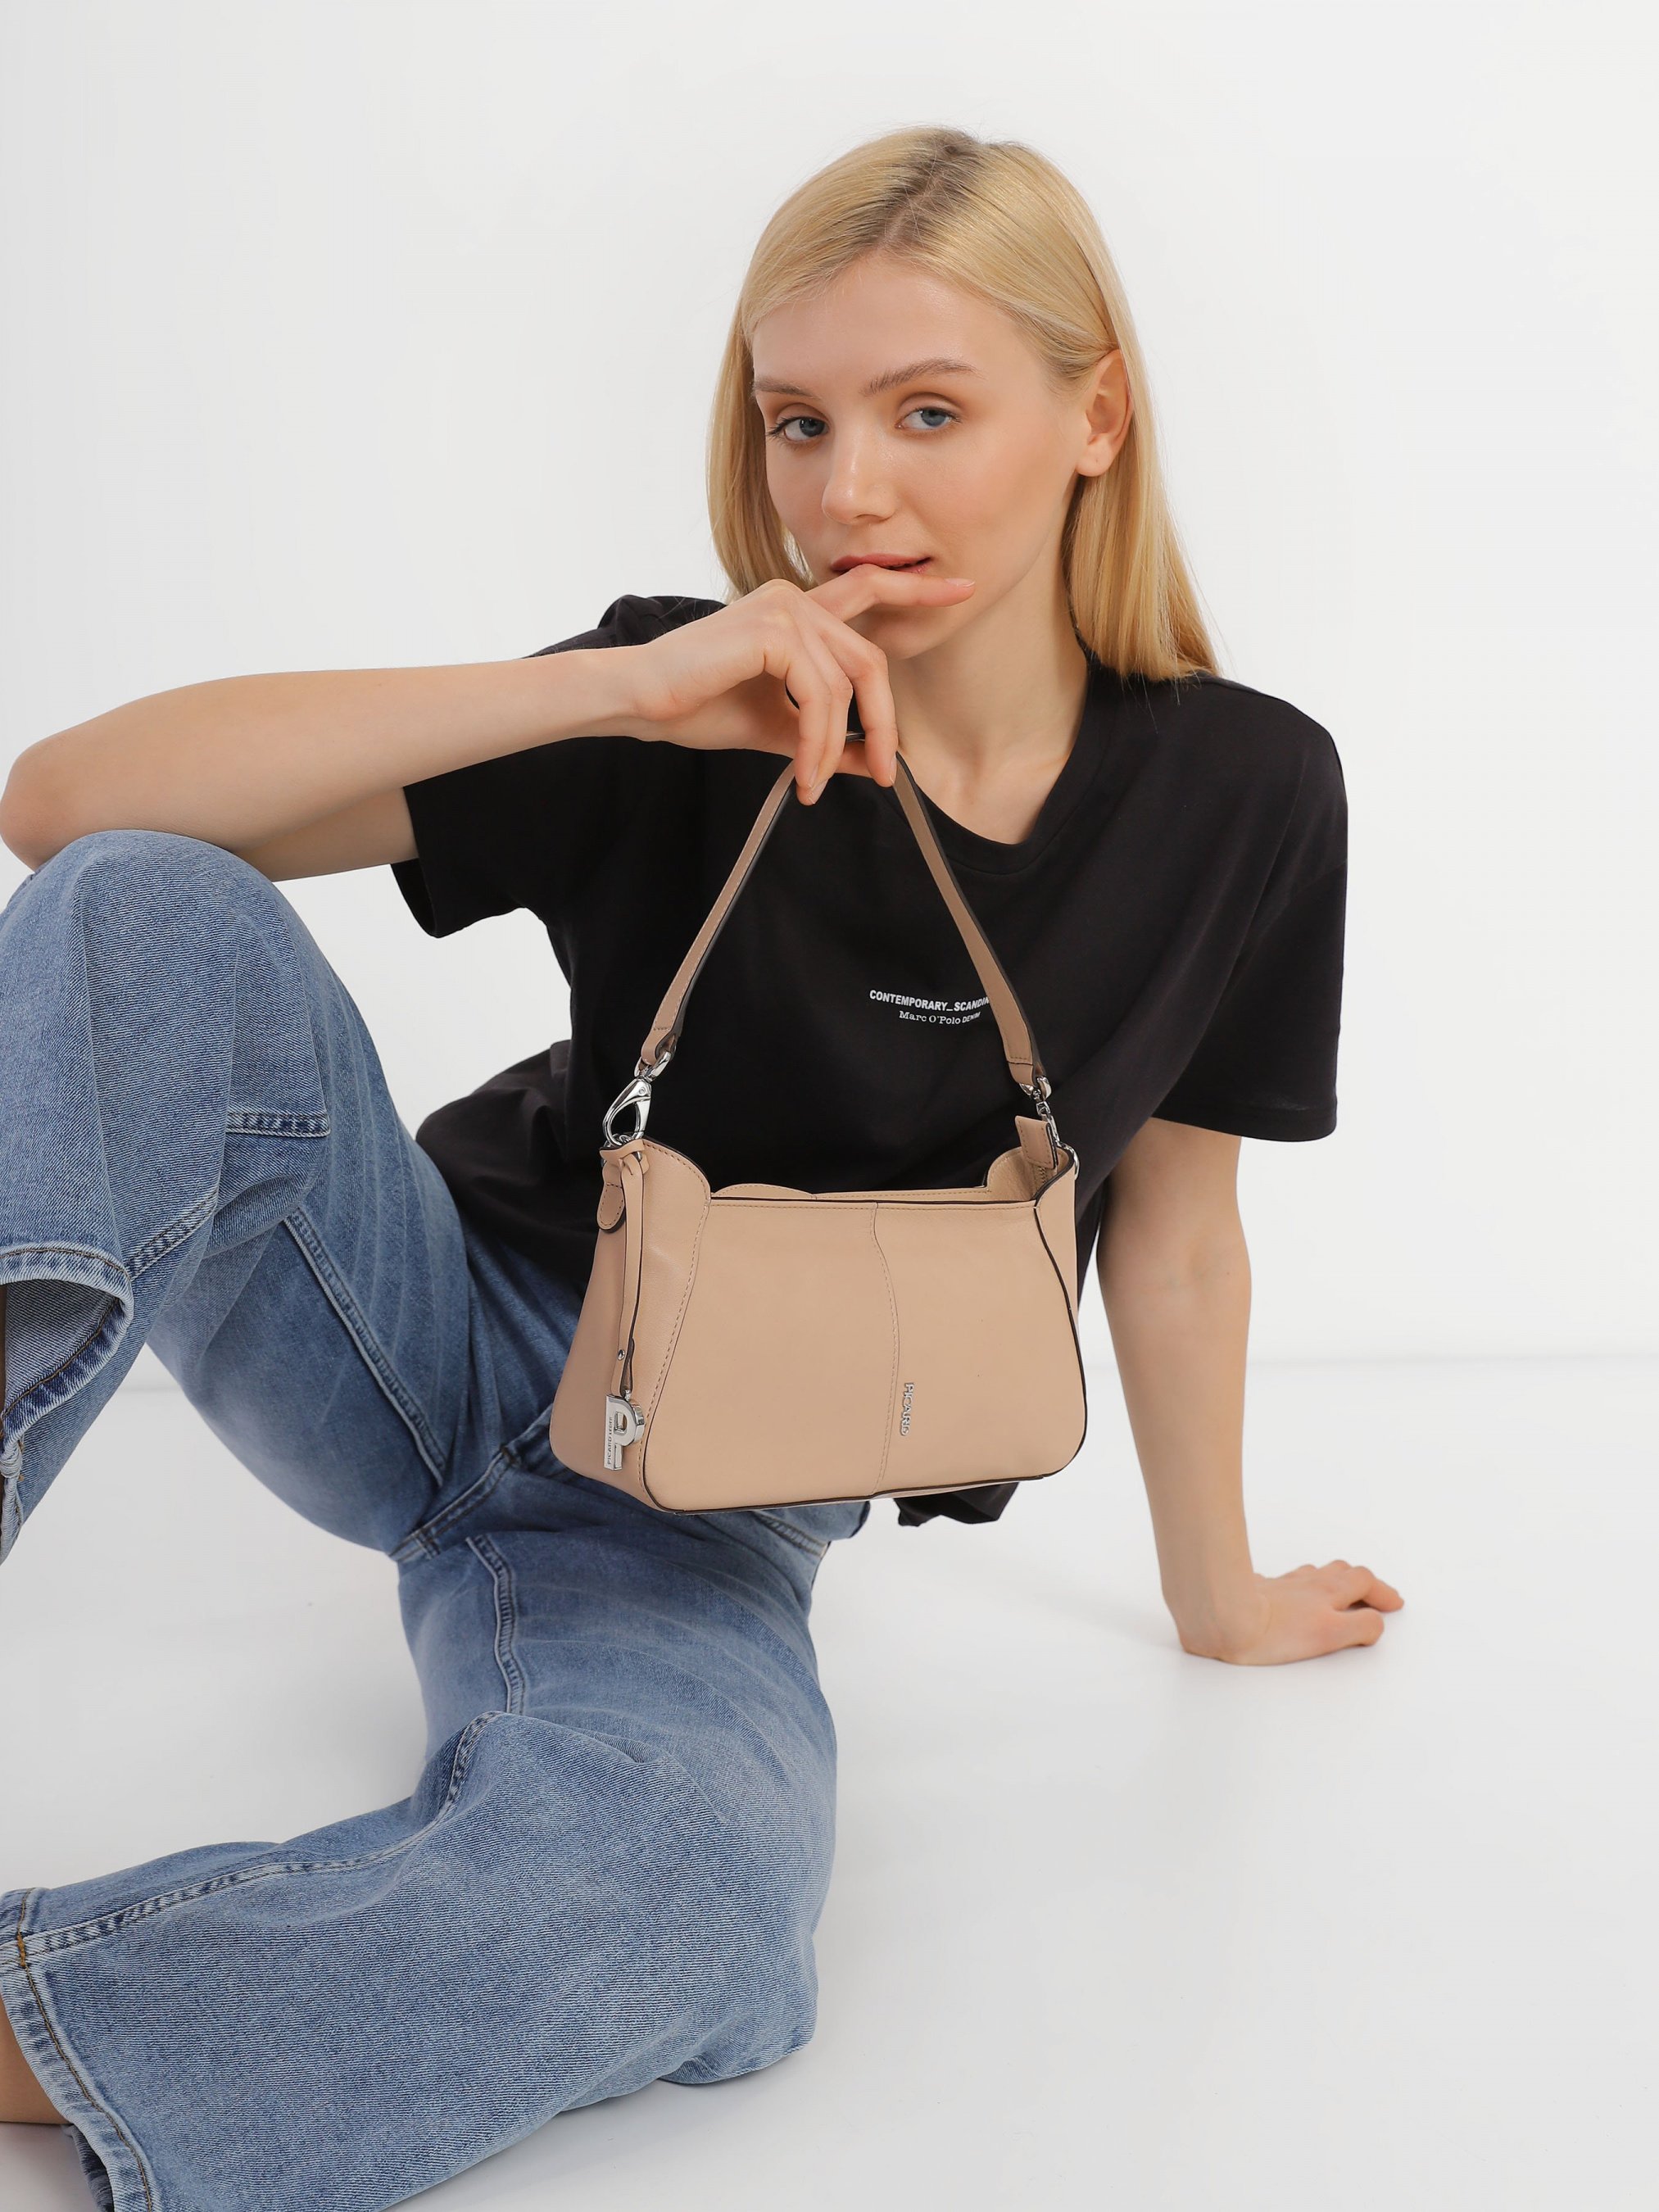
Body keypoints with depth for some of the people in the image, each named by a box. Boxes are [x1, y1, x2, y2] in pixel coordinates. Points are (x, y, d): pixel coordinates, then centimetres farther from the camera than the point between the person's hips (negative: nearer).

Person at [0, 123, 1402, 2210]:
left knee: (683, 1909, -37)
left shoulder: (1241, 792, -6)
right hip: (446, 1339, 0)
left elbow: (1175, 1234, 7)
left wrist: (1219, 1597, 17)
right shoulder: (681, 735, -12)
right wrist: (614, 688, -28)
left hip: (687, 1524, 1)